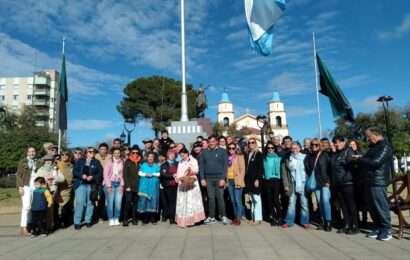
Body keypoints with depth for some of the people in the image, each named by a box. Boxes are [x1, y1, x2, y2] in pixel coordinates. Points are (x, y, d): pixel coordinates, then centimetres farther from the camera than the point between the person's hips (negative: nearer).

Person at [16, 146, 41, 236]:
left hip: (36, 186, 3)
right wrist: (20, 187, -9)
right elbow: (18, 175, 0)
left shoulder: (38, 162, 12)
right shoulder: (22, 162, 4)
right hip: (26, 186, -3)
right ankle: (23, 228, -9)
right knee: (26, 206, -11)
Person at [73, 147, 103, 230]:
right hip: (81, 184, -1)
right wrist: (82, 175, -12)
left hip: (92, 185, 1)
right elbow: (74, 171, 5)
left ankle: (88, 221, 16)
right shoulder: (80, 161, 12)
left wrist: (92, 177, -12)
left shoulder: (97, 162, 11)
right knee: (79, 202, -9)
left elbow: (100, 173, 4)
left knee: (90, 203, 3)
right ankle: (77, 222, -2)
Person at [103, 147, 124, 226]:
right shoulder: (109, 162, -4)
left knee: (118, 202, -2)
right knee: (110, 202, -5)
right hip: (110, 183, -3)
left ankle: (116, 219, 10)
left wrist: (122, 184, 0)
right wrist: (109, 186, -9)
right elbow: (105, 174, -4)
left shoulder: (122, 162, 6)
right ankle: (111, 219, 7)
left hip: (119, 183, 3)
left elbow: (122, 174, 8)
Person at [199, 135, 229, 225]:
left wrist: (223, 178, -10)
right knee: (211, 198, 7)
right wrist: (202, 178, 0)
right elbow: (201, 166, 8)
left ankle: (223, 216, 11)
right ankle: (211, 217, 14)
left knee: (220, 197, 0)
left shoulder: (222, 151, 1)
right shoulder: (204, 152, 8)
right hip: (208, 178, 2)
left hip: (219, 178, -2)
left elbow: (225, 165, -4)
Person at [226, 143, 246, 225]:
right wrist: (226, 181, 3)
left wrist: (240, 181, -15)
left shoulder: (240, 157, -1)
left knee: (238, 200, -8)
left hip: (237, 181, -5)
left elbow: (242, 169, -7)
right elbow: (226, 170, 12)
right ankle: (236, 217, 18)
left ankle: (238, 218, -1)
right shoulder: (228, 158, 14)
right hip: (229, 181, 5)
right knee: (233, 200, 9)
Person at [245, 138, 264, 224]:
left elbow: (260, 168, -10)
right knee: (252, 200, 11)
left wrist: (257, 179, -17)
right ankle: (253, 217, 19)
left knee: (257, 199, -2)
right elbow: (246, 167, 13)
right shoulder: (247, 154, 14)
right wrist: (246, 179, 8)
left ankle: (258, 218, 5)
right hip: (248, 180, 6)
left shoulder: (259, 154, -4)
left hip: (255, 179, -6)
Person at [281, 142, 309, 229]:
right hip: (292, 185, 2)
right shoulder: (288, 159, 5)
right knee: (291, 203, 6)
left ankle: (305, 221, 16)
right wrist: (286, 185, 0)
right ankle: (289, 221, 14)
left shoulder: (305, 158, -1)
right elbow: (284, 173, 5)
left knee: (304, 204, 4)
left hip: (303, 185, -1)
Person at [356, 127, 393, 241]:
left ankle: (387, 229, 7)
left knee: (381, 205, -3)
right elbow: (368, 160, 22)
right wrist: (360, 159, 3)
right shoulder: (373, 147, 19)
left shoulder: (385, 146, -9)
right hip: (371, 180, 9)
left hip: (378, 181, -9)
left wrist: (360, 159, -10)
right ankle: (378, 227, 20)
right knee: (373, 206, 11)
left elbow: (376, 162, -19)